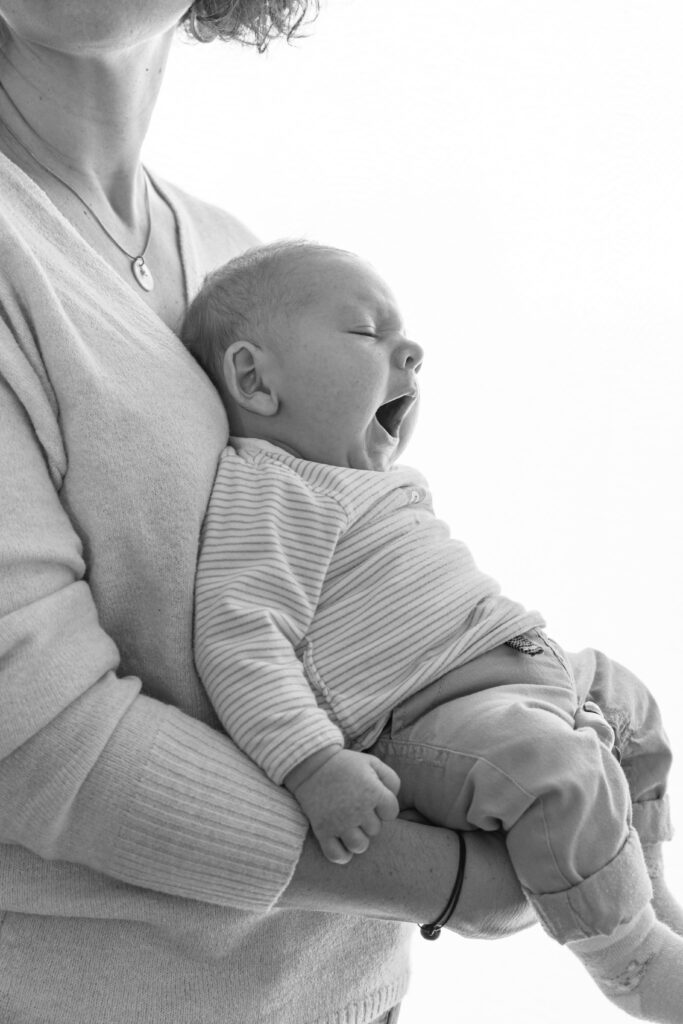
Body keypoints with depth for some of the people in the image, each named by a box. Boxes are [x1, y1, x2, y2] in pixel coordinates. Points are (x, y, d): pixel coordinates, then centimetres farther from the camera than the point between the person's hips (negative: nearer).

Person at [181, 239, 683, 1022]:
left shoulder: (363, 477, 18)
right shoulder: (263, 487, -15)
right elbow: (238, 634, -27)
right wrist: (313, 764, -38)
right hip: (428, 724, -11)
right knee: (560, 770, -34)